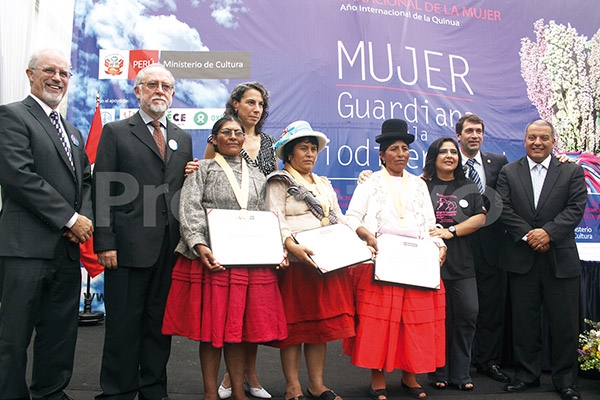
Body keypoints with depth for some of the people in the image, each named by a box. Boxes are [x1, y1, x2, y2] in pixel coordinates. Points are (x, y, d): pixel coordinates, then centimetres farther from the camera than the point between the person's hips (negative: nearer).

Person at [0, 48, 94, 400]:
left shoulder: (73, 132, 21)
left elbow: (86, 181, 19)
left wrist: (85, 218, -1)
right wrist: (70, 219, -14)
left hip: (68, 247, 7)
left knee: (61, 332, 13)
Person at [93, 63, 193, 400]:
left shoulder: (183, 138, 17)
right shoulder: (116, 132, 5)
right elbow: (102, 191, -2)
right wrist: (105, 243, -10)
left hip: (172, 246, 4)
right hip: (129, 245, -4)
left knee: (161, 322, 11)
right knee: (123, 324, 3)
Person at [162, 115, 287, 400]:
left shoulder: (257, 177, 20)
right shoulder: (203, 169, 8)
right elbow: (189, 210, -4)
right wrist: (200, 245, -18)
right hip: (212, 258, -3)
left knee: (239, 325, 6)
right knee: (211, 325, 1)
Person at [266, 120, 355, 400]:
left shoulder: (325, 184, 22)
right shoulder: (280, 182, 2)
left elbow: (340, 220, 21)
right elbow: (275, 220, -10)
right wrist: (291, 246, -27)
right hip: (296, 262, -6)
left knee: (322, 323, 8)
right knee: (294, 324, -1)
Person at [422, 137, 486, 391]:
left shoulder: (469, 187, 15)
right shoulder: (422, 185, 6)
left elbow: (480, 218, 5)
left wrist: (451, 231, -7)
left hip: (461, 261, 3)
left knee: (468, 313, -1)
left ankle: (460, 373, 14)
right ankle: (439, 373, 15)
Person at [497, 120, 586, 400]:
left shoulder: (572, 172, 7)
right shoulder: (509, 172, 8)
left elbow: (576, 208, -3)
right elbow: (504, 209, -1)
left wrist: (548, 232, -16)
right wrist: (528, 235, -13)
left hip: (561, 258, 0)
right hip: (521, 258, 1)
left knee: (564, 322, 5)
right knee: (524, 320, 8)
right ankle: (527, 374, 22)